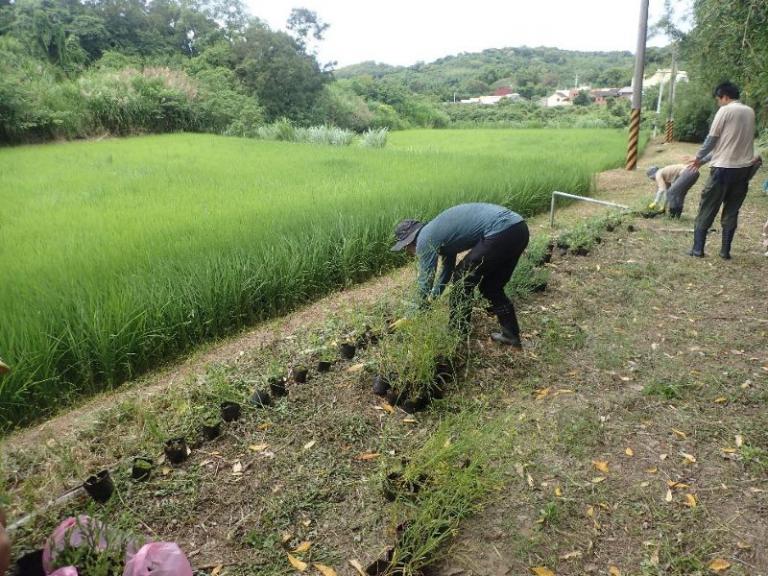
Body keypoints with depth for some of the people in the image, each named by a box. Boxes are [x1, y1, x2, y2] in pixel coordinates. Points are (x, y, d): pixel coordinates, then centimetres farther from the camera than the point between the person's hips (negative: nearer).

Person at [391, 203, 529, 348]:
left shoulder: (425, 239, -1)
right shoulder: (439, 232, 26)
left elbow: (425, 283, 3)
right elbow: (448, 269, 38)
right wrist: (432, 299, 44)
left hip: (501, 231, -9)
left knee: (462, 281, 7)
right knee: (489, 286, 22)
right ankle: (511, 335, 27)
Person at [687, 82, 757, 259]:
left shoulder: (725, 111, -6)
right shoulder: (750, 112, 12)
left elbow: (712, 139, -5)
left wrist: (699, 157, 12)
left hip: (724, 168, -6)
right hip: (745, 168, 6)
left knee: (707, 209, 2)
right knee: (732, 211, 10)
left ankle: (698, 248, 2)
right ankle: (725, 250, 10)